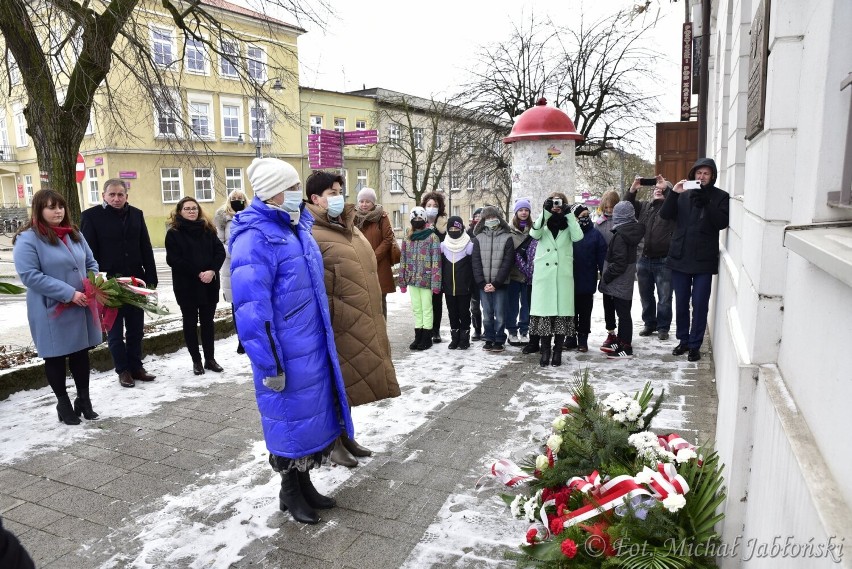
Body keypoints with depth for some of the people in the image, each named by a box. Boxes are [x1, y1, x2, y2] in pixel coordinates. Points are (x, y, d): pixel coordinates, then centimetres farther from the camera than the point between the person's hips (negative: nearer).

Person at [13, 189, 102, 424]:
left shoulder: (74, 234, 9)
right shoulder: (28, 239, -11)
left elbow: (91, 263, 16)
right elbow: (30, 275, -18)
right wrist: (69, 293, -21)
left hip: (81, 307, 6)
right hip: (52, 311, -5)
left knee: (81, 353, 14)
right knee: (56, 357, 8)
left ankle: (84, 398, 28)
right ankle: (63, 403, 23)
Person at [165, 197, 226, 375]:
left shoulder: (207, 230, 8)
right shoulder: (173, 233, -1)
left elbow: (220, 251, 1)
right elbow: (173, 260, -10)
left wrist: (212, 271, -15)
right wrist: (198, 273, -16)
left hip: (209, 284, 3)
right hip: (187, 286, -3)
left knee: (208, 322, 9)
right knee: (190, 323, 6)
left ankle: (210, 359, 19)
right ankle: (196, 361, 16)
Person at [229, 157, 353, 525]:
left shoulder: (297, 227, 10)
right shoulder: (254, 238, -19)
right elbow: (251, 308, -22)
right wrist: (269, 364, -20)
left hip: (312, 345, 9)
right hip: (286, 353, -8)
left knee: (314, 413, 17)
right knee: (291, 417, 6)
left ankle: (304, 483, 35)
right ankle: (290, 492, 28)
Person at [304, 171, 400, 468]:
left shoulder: (348, 228, 15)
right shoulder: (312, 234, -13)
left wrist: (372, 318, 22)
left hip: (360, 323, 9)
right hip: (337, 324, -9)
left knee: (351, 381, 19)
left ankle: (346, 436, 34)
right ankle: (332, 443, 21)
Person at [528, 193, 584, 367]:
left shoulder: (568, 225, 11)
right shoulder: (543, 224, 13)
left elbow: (578, 236, -10)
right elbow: (534, 233, -10)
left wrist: (568, 214, -10)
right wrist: (545, 211, -14)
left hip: (563, 275, 0)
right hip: (543, 275, 0)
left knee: (562, 311, 0)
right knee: (543, 311, -3)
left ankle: (558, 351, 9)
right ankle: (545, 351, 5)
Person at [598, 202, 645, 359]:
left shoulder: (620, 235, -20)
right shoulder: (633, 230, 7)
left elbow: (619, 263, -23)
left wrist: (606, 277, -13)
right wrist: (607, 276, 15)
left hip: (619, 282, -9)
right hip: (627, 281, 9)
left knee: (623, 313, -2)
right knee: (623, 312, 17)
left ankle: (626, 347, 5)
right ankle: (621, 341, 29)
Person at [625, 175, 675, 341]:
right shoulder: (644, 206, 13)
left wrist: (666, 187, -23)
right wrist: (633, 189, -11)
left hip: (663, 261, -4)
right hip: (643, 259, 4)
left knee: (664, 297, 4)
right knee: (645, 295, 14)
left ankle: (663, 327, 17)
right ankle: (649, 324, 28)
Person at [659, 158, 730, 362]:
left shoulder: (720, 197, 1)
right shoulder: (683, 194, 8)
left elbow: (722, 222, -11)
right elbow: (665, 215, -3)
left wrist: (706, 203, -23)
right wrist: (673, 192, -17)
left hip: (704, 260, -2)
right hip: (680, 257, 3)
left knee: (700, 305, 0)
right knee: (681, 303, 11)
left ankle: (695, 345, 11)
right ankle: (683, 340, 24)